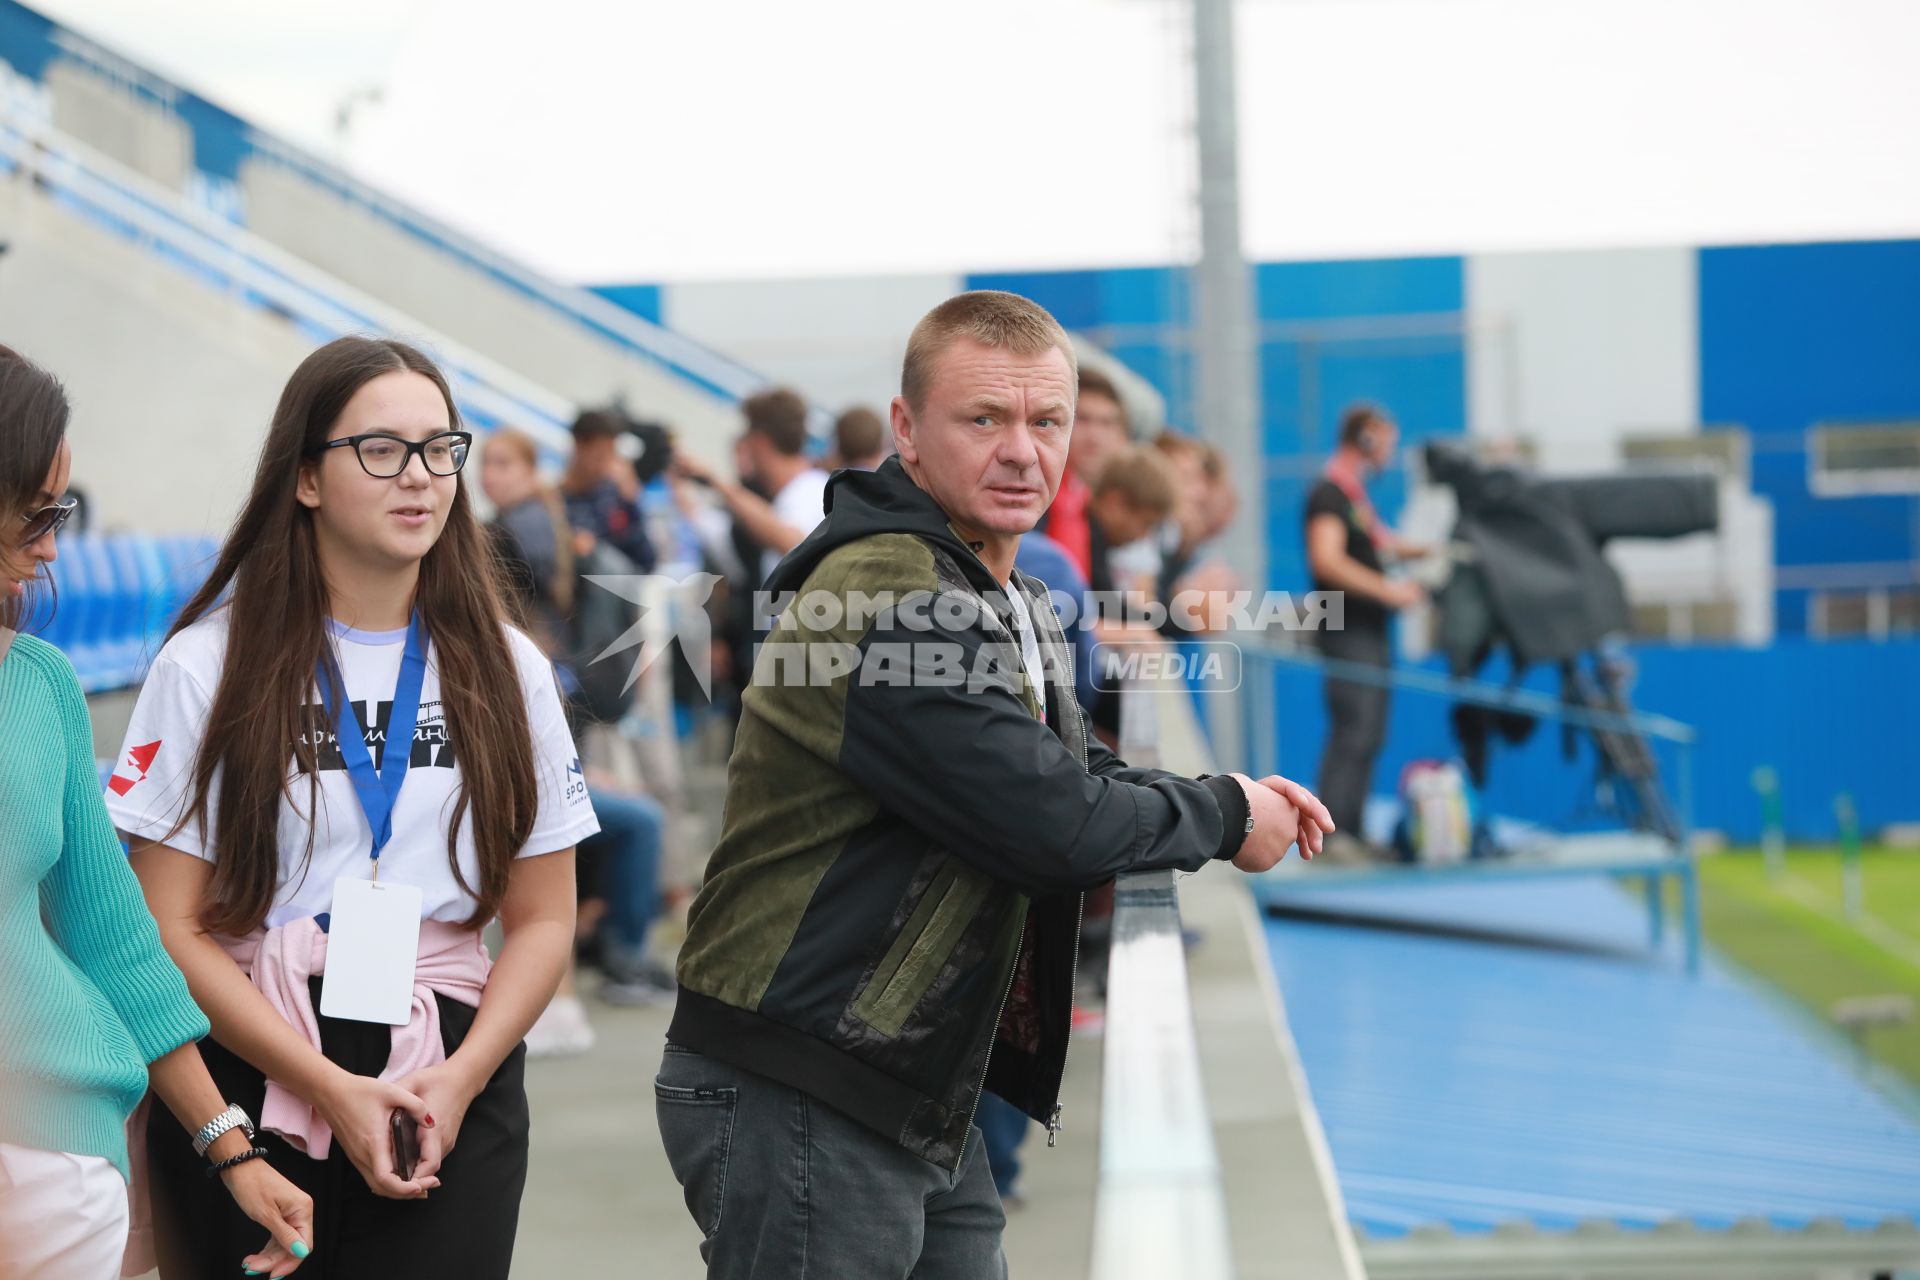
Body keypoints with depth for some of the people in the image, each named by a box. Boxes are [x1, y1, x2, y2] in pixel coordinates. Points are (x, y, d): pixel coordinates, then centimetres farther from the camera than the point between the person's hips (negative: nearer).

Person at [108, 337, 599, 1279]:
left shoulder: (506, 672, 7)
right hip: (244, 1085, -2)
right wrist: (334, 1089, -14)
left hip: (452, 1099, 2)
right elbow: (172, 930, -6)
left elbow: (542, 919, 7)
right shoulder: (209, 666, -2)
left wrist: (462, 1077, -10)